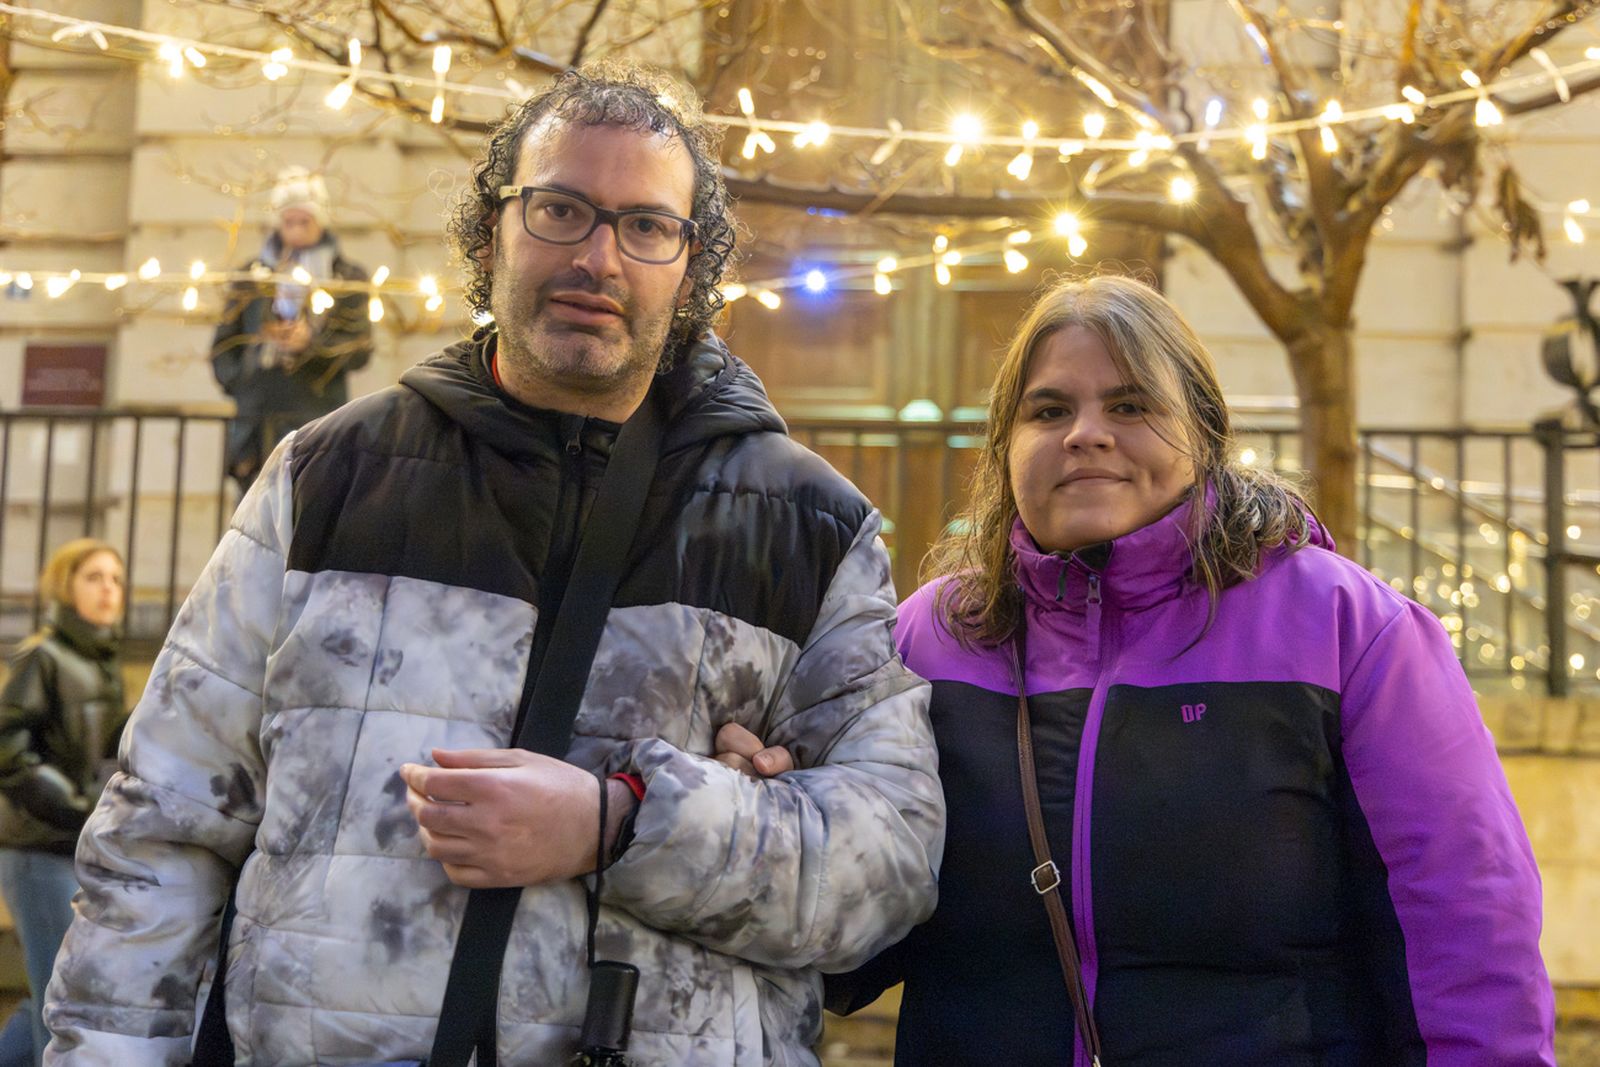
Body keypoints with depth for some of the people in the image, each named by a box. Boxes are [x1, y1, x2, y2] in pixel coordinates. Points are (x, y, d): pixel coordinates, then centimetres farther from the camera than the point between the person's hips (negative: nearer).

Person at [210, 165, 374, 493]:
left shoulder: (348, 278, 11)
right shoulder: (252, 275, 17)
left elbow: (361, 348, 1)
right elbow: (223, 344, 16)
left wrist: (312, 342, -14)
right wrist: (238, 382, -1)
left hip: (318, 421, -2)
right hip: (256, 423, 2)